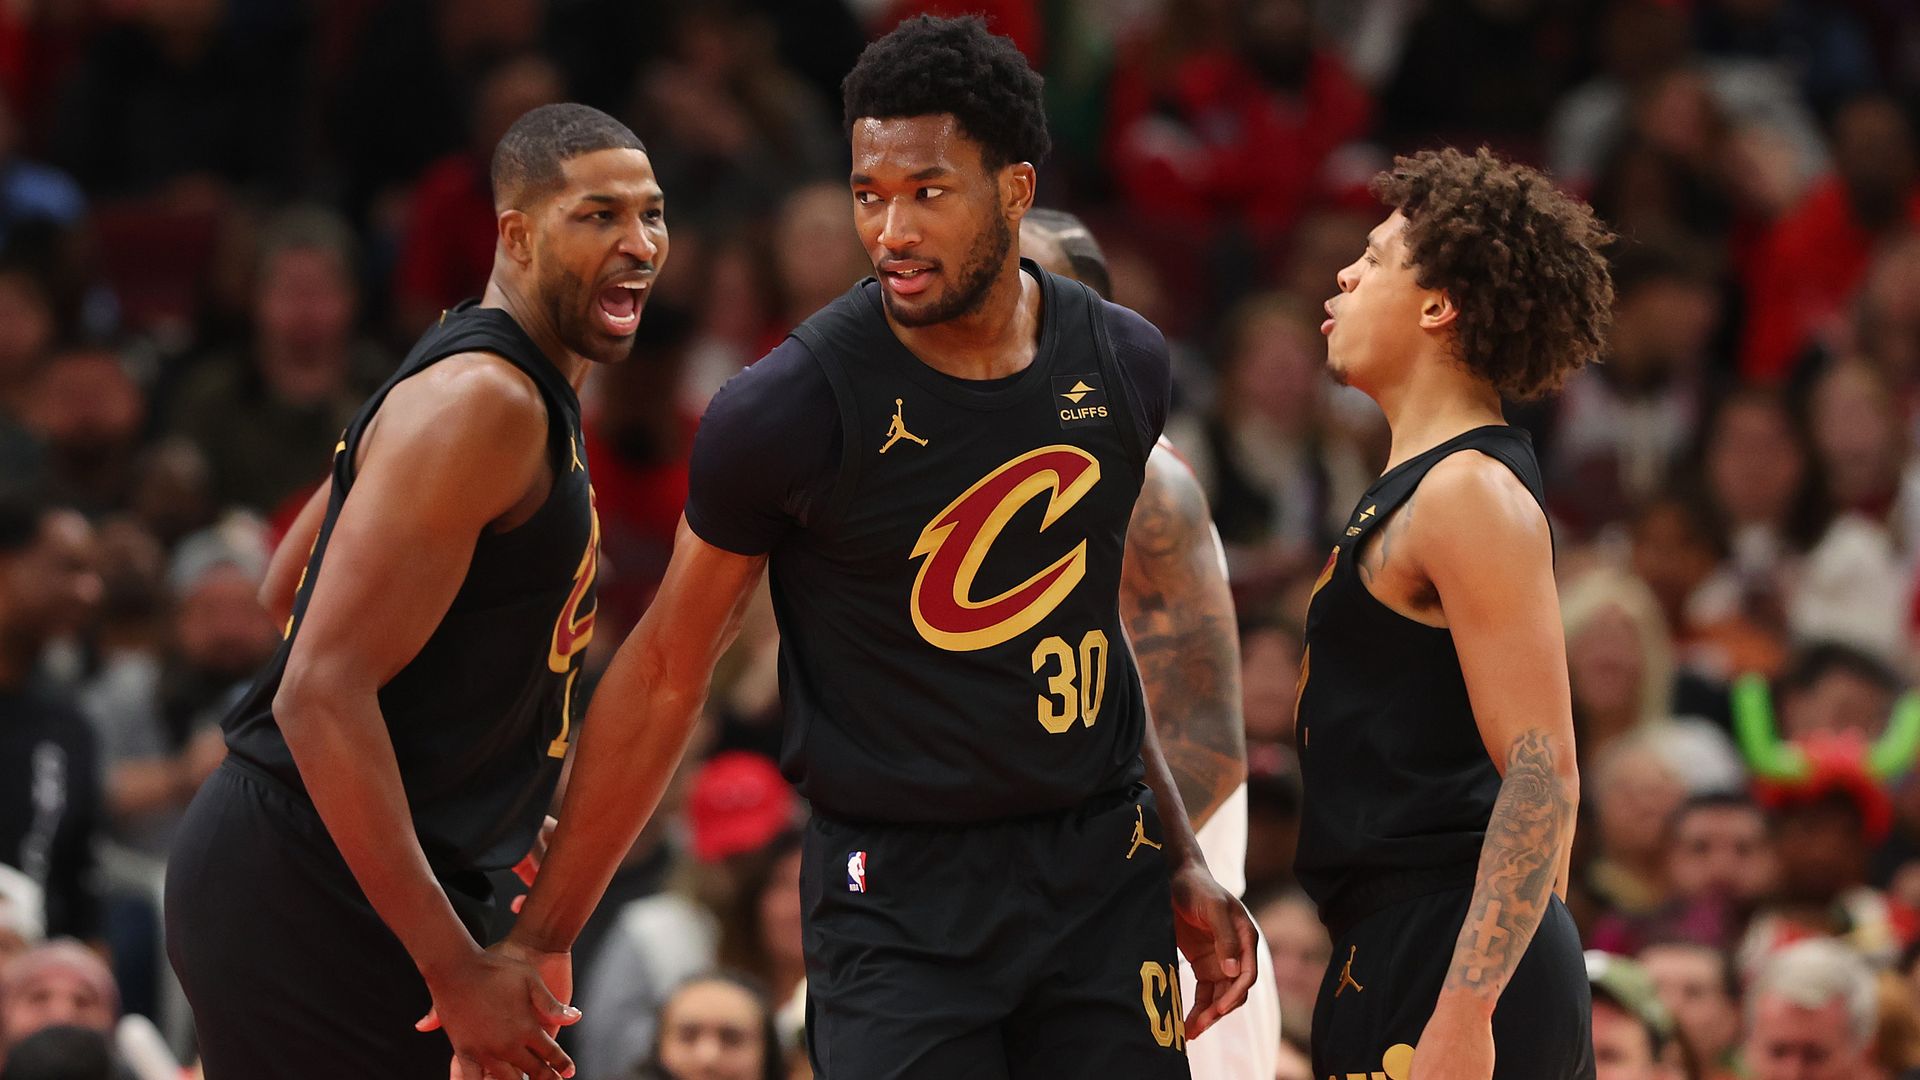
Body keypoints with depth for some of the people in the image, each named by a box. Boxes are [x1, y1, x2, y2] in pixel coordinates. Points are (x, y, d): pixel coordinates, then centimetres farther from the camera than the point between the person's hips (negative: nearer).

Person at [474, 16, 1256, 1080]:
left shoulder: (1121, 364, 2)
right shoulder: (788, 408, -12)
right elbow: (664, 674, -4)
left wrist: (1181, 861, 18)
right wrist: (542, 937, -2)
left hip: (1103, 873, 4)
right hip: (896, 903, -4)